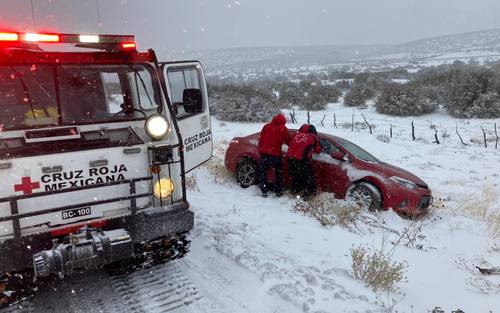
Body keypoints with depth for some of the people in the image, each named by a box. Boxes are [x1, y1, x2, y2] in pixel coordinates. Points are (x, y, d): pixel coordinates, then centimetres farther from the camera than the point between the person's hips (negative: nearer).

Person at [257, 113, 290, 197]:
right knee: (279, 173, 16)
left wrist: (260, 150, 17)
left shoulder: (266, 126, 6)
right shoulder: (283, 129, -3)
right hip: (276, 154, -1)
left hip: (264, 153, 2)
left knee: (263, 172, 13)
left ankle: (264, 191, 10)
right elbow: (288, 141, 3)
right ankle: (278, 191, 17)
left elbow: (260, 139, 8)